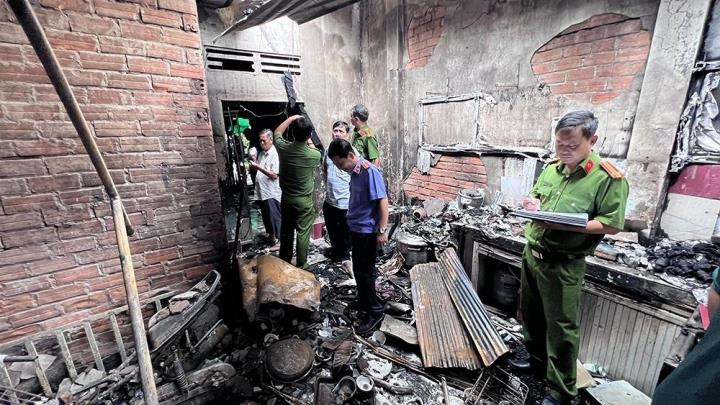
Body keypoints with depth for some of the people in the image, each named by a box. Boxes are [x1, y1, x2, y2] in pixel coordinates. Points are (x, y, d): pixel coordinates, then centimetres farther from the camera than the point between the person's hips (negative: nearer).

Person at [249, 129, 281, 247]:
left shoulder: (275, 154, -14)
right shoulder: (261, 153, 12)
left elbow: (274, 175, -21)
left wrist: (258, 167, -25)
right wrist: (254, 165, 0)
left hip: (272, 193, -8)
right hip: (262, 192, 8)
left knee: (275, 217, 1)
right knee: (266, 217, 18)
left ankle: (278, 238, 13)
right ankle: (270, 235, 33)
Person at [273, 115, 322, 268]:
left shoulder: (283, 148, -13)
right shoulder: (315, 155, -20)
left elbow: (277, 132, 11)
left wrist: (291, 118, 13)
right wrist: (308, 143, 20)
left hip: (286, 198, 4)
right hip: (304, 201, -3)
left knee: (286, 232, 17)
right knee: (303, 234, 8)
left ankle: (284, 263, 33)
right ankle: (301, 265, 20)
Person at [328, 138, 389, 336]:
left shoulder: (370, 171, -20)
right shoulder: (354, 171, 6)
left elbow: (383, 201, -21)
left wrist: (382, 230, -21)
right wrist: (352, 220, 11)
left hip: (367, 231, -9)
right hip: (355, 228, 9)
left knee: (366, 272, 1)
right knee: (358, 269, 19)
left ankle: (375, 312, 16)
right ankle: (363, 302, 36)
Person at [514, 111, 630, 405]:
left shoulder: (608, 178, -14)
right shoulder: (551, 168, 6)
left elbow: (612, 225, -15)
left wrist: (564, 224, -26)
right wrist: (532, 203, -5)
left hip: (563, 266, -7)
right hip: (531, 254, 7)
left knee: (561, 327, 6)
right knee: (530, 314, 21)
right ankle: (537, 360, 45)